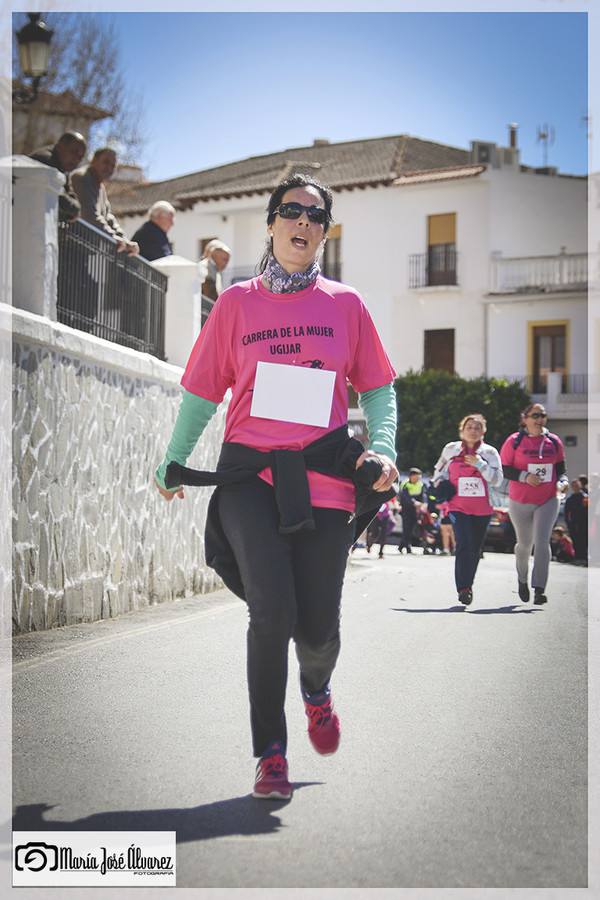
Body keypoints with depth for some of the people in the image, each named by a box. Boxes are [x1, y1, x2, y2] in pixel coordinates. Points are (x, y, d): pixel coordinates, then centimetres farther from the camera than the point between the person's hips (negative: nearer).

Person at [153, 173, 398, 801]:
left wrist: (382, 448, -1)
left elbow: (377, 389, 15)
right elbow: (202, 391, 15)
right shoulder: (237, 302, 9)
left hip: (326, 478, 1)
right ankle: (270, 751, 1)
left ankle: (317, 689, 39)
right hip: (250, 474, -1)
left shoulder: (345, 304, 10)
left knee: (318, 628, 1)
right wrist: (173, 463, 15)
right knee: (272, 611, -16)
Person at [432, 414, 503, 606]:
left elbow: (497, 480, -6)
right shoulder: (451, 449, 6)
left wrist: (480, 464, -15)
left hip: (482, 509, 1)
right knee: (464, 546, -18)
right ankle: (463, 589, -21)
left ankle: (467, 585, 28)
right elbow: (440, 469, 23)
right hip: (458, 507, -1)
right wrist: (438, 480, 2)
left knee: (475, 549, 9)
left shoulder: (489, 452, 3)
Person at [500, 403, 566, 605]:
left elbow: (560, 468, 17)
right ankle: (522, 579, 38)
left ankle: (539, 589, -12)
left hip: (548, 501, 1)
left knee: (542, 541, -13)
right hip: (520, 502, -1)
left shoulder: (554, 441, 5)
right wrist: (525, 476, -20)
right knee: (525, 543, 10)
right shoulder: (514, 441, -4)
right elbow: (503, 469, -6)